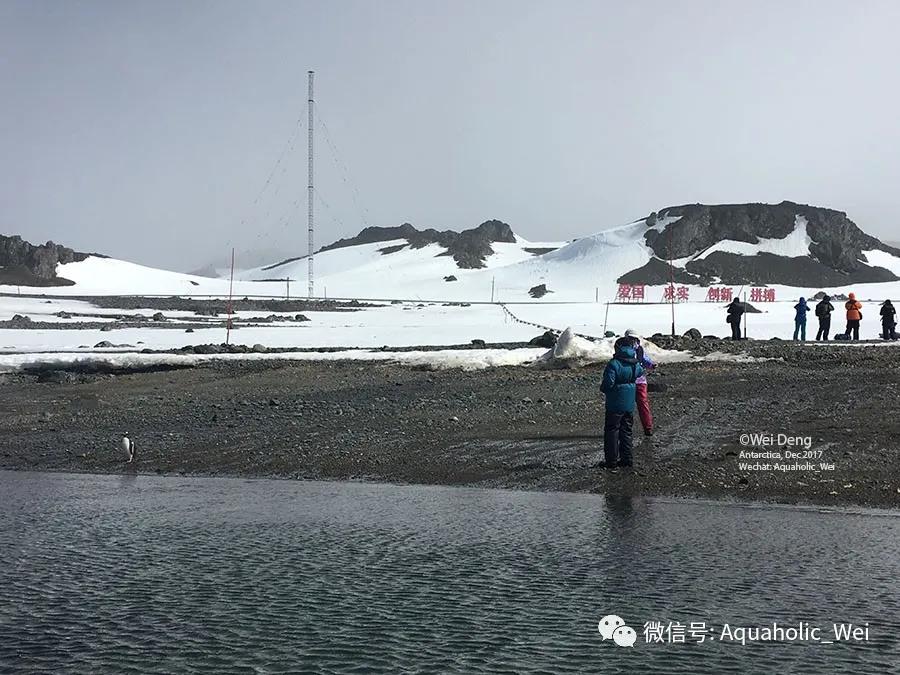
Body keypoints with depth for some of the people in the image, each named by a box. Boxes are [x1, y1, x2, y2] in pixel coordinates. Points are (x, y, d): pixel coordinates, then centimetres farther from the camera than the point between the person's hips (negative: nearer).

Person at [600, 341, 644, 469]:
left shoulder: (614, 364, -19)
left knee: (611, 431, 2)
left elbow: (608, 384, -23)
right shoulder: (635, 364, 3)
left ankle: (611, 460, 3)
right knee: (626, 431, 15)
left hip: (615, 404, -6)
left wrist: (602, 387, -1)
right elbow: (640, 372, 27)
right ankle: (626, 459, 18)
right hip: (630, 404, 7)